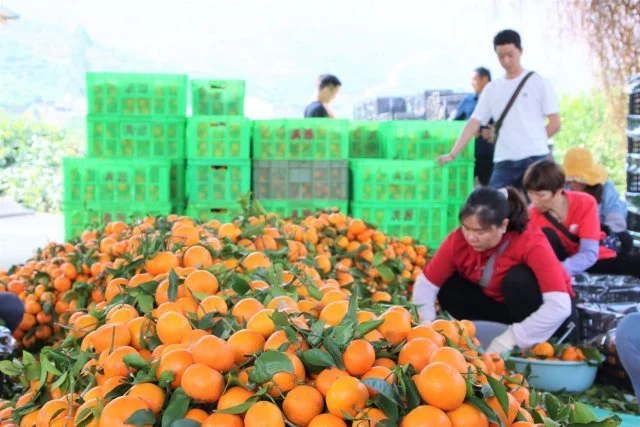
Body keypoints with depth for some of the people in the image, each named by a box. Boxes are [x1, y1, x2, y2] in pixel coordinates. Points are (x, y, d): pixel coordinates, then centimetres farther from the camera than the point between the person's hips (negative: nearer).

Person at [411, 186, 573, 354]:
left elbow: (560, 306, -39)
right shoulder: (459, 239, -21)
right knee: (448, 288, -17)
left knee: (519, 278, -33)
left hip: (545, 315, -4)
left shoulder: (531, 243, -32)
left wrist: (509, 339, -41)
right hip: (501, 304, 4)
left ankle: (531, 349, -15)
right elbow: (425, 284, -16)